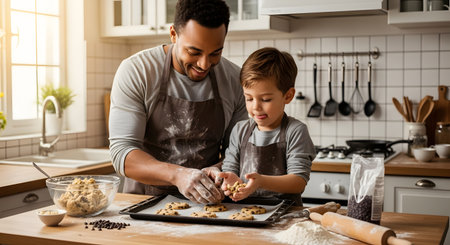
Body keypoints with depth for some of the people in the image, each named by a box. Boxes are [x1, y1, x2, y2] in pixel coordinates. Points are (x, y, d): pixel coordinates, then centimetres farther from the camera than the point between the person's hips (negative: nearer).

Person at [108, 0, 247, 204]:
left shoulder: (235, 80, 0)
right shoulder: (135, 71, -9)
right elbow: (121, 152, -14)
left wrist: (219, 170, -16)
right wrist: (177, 174, -30)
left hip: (205, 203, 3)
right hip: (145, 202, -3)